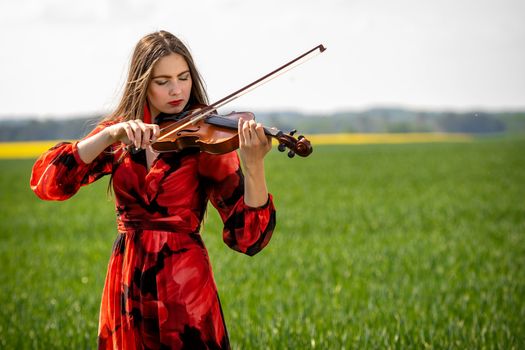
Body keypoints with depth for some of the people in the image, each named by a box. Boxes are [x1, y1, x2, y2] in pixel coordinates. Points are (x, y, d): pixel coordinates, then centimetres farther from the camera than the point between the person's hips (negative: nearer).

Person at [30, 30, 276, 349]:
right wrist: (111, 135, -23)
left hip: (185, 286, -3)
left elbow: (248, 238, -15)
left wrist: (254, 166, -31)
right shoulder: (118, 139, 3)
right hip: (127, 287, 3)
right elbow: (45, 181, -11)